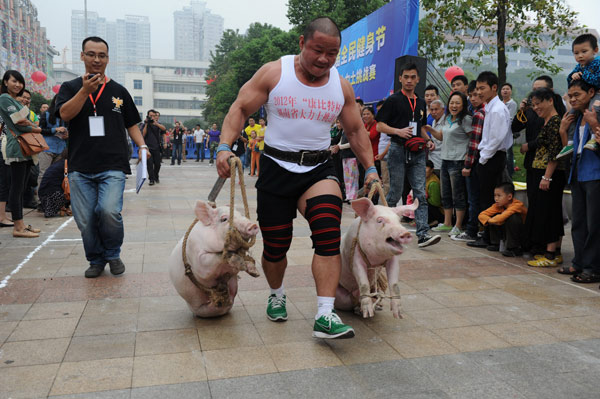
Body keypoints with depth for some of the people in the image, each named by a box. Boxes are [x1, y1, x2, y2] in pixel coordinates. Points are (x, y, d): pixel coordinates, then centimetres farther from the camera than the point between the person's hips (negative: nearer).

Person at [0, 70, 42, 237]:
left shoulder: (16, 101, 22)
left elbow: (23, 121, 17)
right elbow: (17, 123, -12)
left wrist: (30, 124, -5)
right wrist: (37, 129, 1)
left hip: (26, 148, 9)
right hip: (17, 147, -9)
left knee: (20, 187, 9)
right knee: (17, 187, -8)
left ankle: (20, 224, 14)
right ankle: (18, 227, -5)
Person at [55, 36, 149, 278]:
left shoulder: (119, 91, 13)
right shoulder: (70, 87, 11)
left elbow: (131, 124, 17)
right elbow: (65, 114, -7)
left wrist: (142, 145, 0)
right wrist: (86, 90, -17)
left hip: (113, 167, -1)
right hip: (80, 168, 1)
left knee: (109, 211, -20)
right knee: (85, 221, 2)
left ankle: (113, 255, 6)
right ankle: (96, 260, 26)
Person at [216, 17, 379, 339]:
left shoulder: (341, 86, 6)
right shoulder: (273, 73, -3)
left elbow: (356, 131, 14)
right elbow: (239, 109, -2)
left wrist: (370, 169, 7)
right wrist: (225, 146, -16)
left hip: (319, 169, 2)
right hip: (276, 167, -1)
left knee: (328, 235, -21)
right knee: (275, 245, 4)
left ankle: (325, 316, -18)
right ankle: (277, 294, 35)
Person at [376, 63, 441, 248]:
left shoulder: (421, 103, 17)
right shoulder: (393, 100, -1)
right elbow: (379, 126, -5)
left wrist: (428, 140, 9)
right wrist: (399, 131, -20)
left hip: (417, 153, 5)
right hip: (398, 150, -5)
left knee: (421, 194, -4)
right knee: (396, 193, 1)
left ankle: (423, 234, -7)